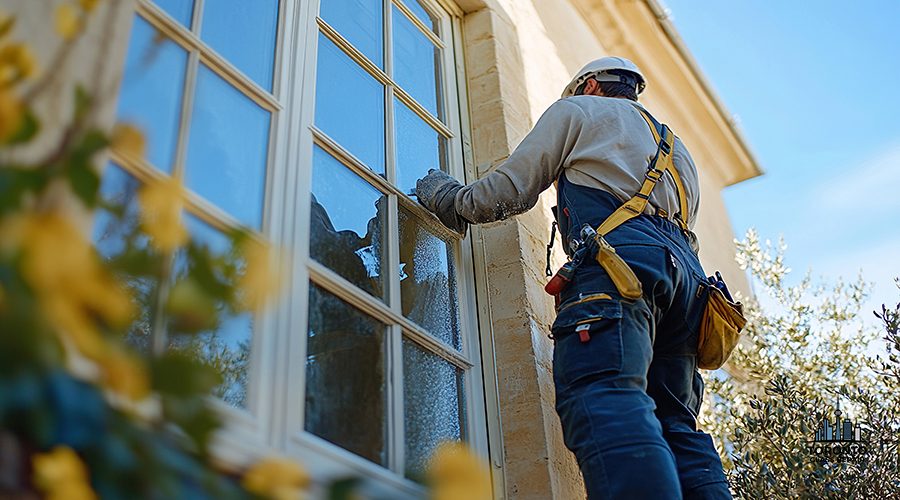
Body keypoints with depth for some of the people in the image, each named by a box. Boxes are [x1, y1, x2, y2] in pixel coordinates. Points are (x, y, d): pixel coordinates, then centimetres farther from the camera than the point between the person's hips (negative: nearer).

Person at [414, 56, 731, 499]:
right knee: (673, 426, 2)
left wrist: (452, 197, 31)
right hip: (685, 270, 8)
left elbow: (512, 190, 15)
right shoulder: (677, 149, 41)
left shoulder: (578, 109, 21)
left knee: (603, 400, -27)